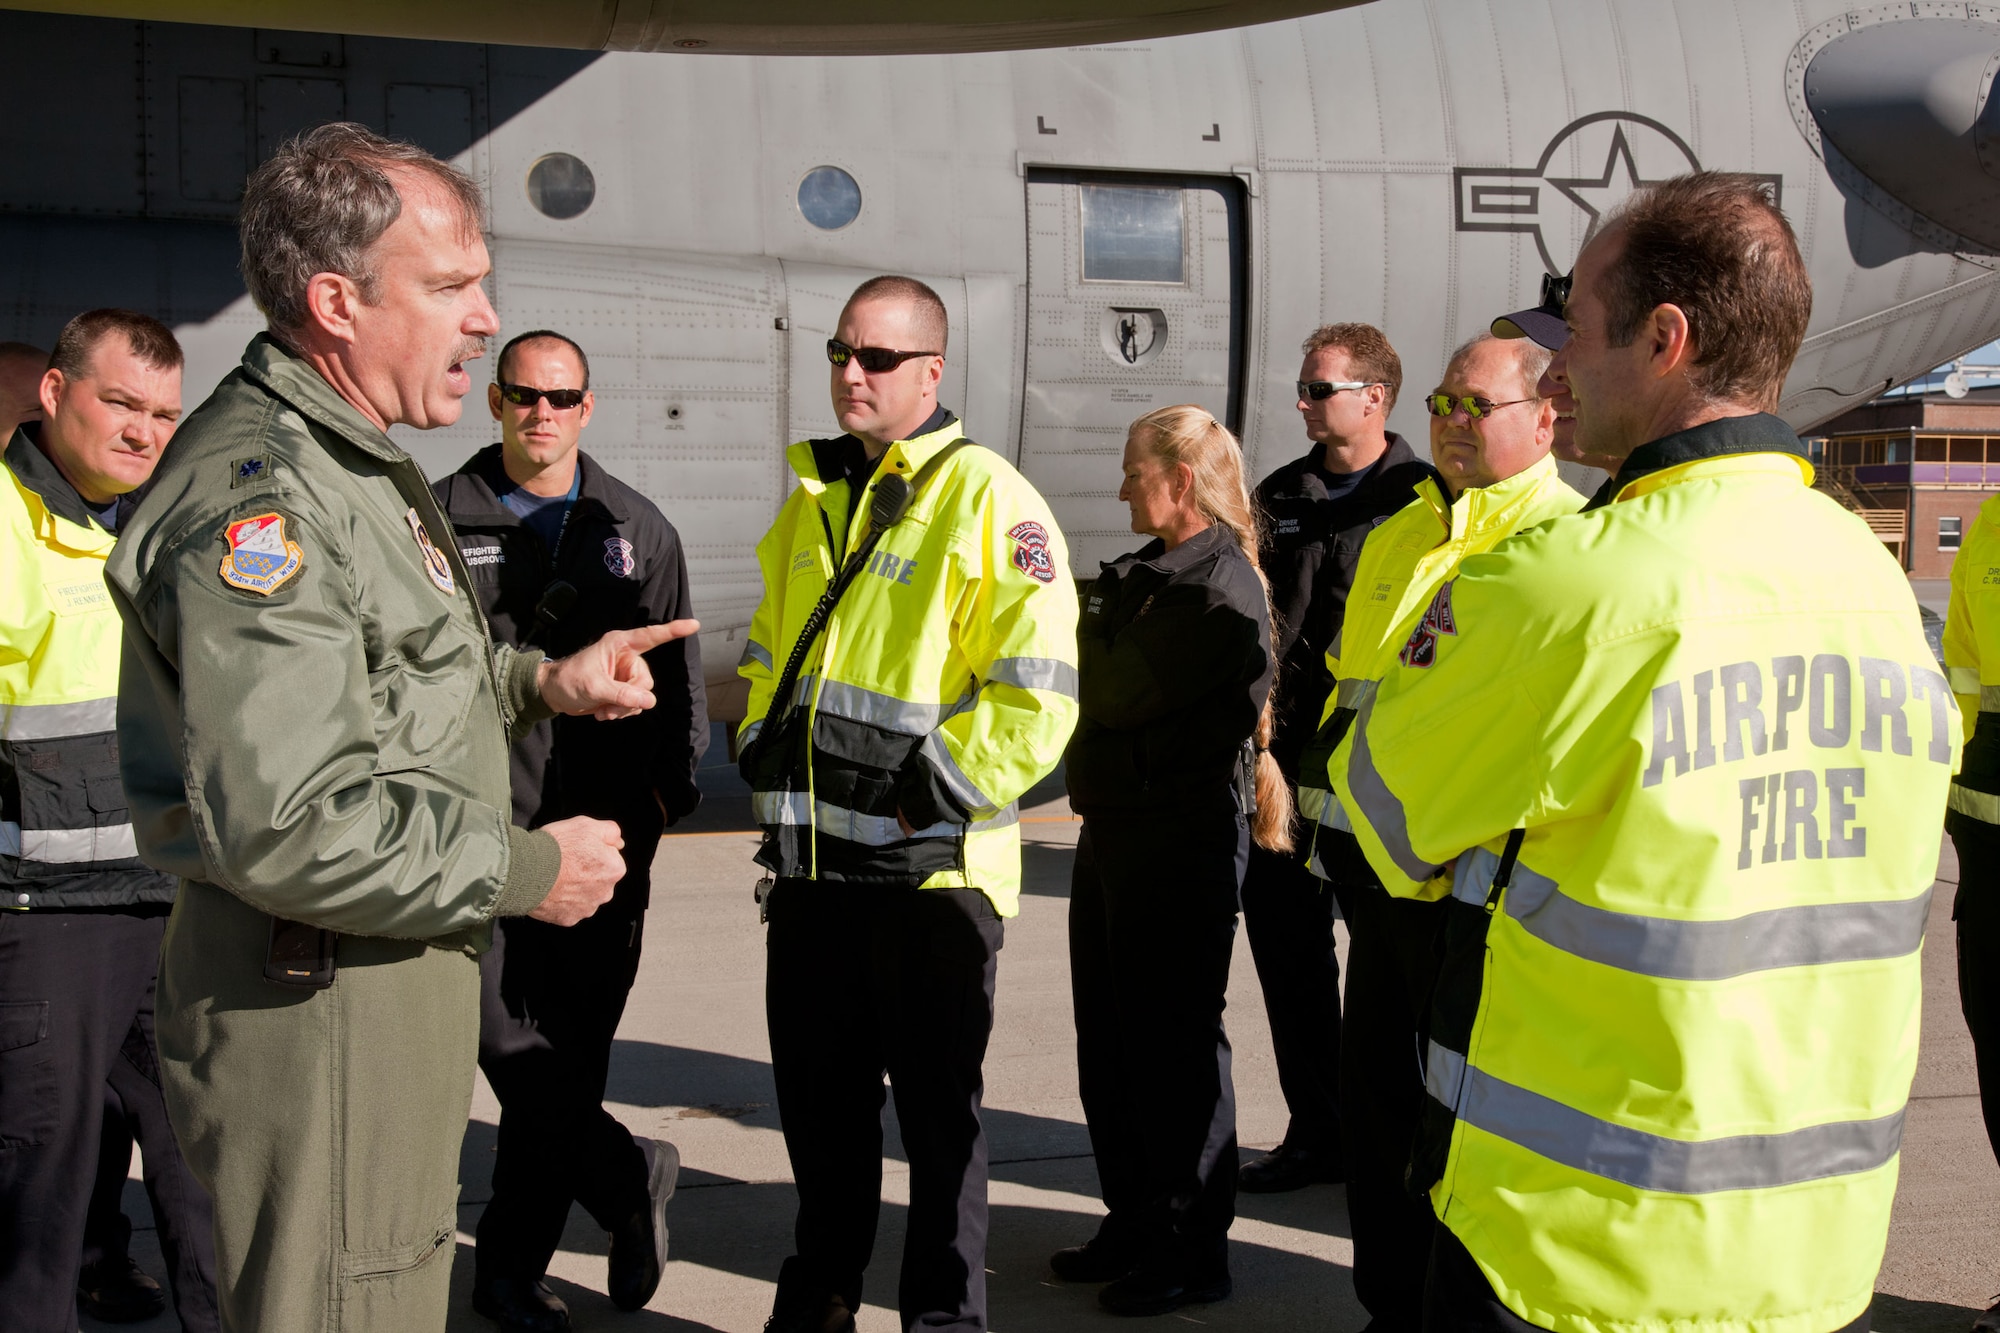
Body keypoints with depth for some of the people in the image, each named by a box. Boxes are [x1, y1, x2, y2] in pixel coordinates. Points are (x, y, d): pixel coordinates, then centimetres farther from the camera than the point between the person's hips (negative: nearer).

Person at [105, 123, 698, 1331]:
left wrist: (541, 681, 13)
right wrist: (526, 871, -18)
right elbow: (286, 826, -28)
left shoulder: (358, 462, 14)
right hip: (312, 998, -10)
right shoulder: (258, 496, -21)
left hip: (400, 967, 11)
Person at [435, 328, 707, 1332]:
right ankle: (629, 1177, 12)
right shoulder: (440, 520, 6)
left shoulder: (638, 530, 12)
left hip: (604, 832, 2)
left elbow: (677, 672, 14)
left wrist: (667, 786, 4)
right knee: (508, 1042, -11)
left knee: (569, 1056, 5)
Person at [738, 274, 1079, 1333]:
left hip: (928, 866, -7)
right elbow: (769, 650, 27)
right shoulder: (815, 496, 14)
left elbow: (1039, 692, -15)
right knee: (818, 1096, 17)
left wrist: (931, 796, -16)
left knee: (937, 1106, 5)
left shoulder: (985, 495, -9)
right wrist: (763, 753, 13)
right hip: (813, 858, 7)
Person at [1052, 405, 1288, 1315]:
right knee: (1109, 1040, 16)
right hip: (1115, 829, 10)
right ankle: (1135, 1217, 29)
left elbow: (1122, 693, -21)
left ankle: (1195, 1248, 11)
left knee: (1172, 1043, -1)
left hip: (1181, 840, -10)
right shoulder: (1149, 572, 15)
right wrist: (1104, 638, -2)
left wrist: (1094, 626, -8)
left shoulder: (1221, 587, -15)